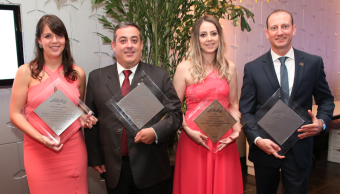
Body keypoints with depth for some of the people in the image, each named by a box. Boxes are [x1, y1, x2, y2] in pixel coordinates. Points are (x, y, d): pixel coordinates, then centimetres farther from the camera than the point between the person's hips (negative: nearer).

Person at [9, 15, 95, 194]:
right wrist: (39, 137, -16)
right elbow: (15, 114, -2)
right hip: (39, 151, -2)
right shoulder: (26, 72, -2)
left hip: (73, 148, 2)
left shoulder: (78, 73, 5)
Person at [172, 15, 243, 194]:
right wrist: (188, 130, -16)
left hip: (223, 140, 3)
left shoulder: (229, 68, 4)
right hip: (194, 139, -2)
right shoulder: (185, 68, -6)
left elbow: (233, 104, 10)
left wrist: (236, 130, -5)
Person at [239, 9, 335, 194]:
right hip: (265, 149, 0)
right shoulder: (253, 68, -4)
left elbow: (326, 100, 9)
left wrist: (322, 122, -11)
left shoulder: (313, 63, -1)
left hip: (300, 149, 0)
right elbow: (245, 110, -4)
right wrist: (257, 139, -17)